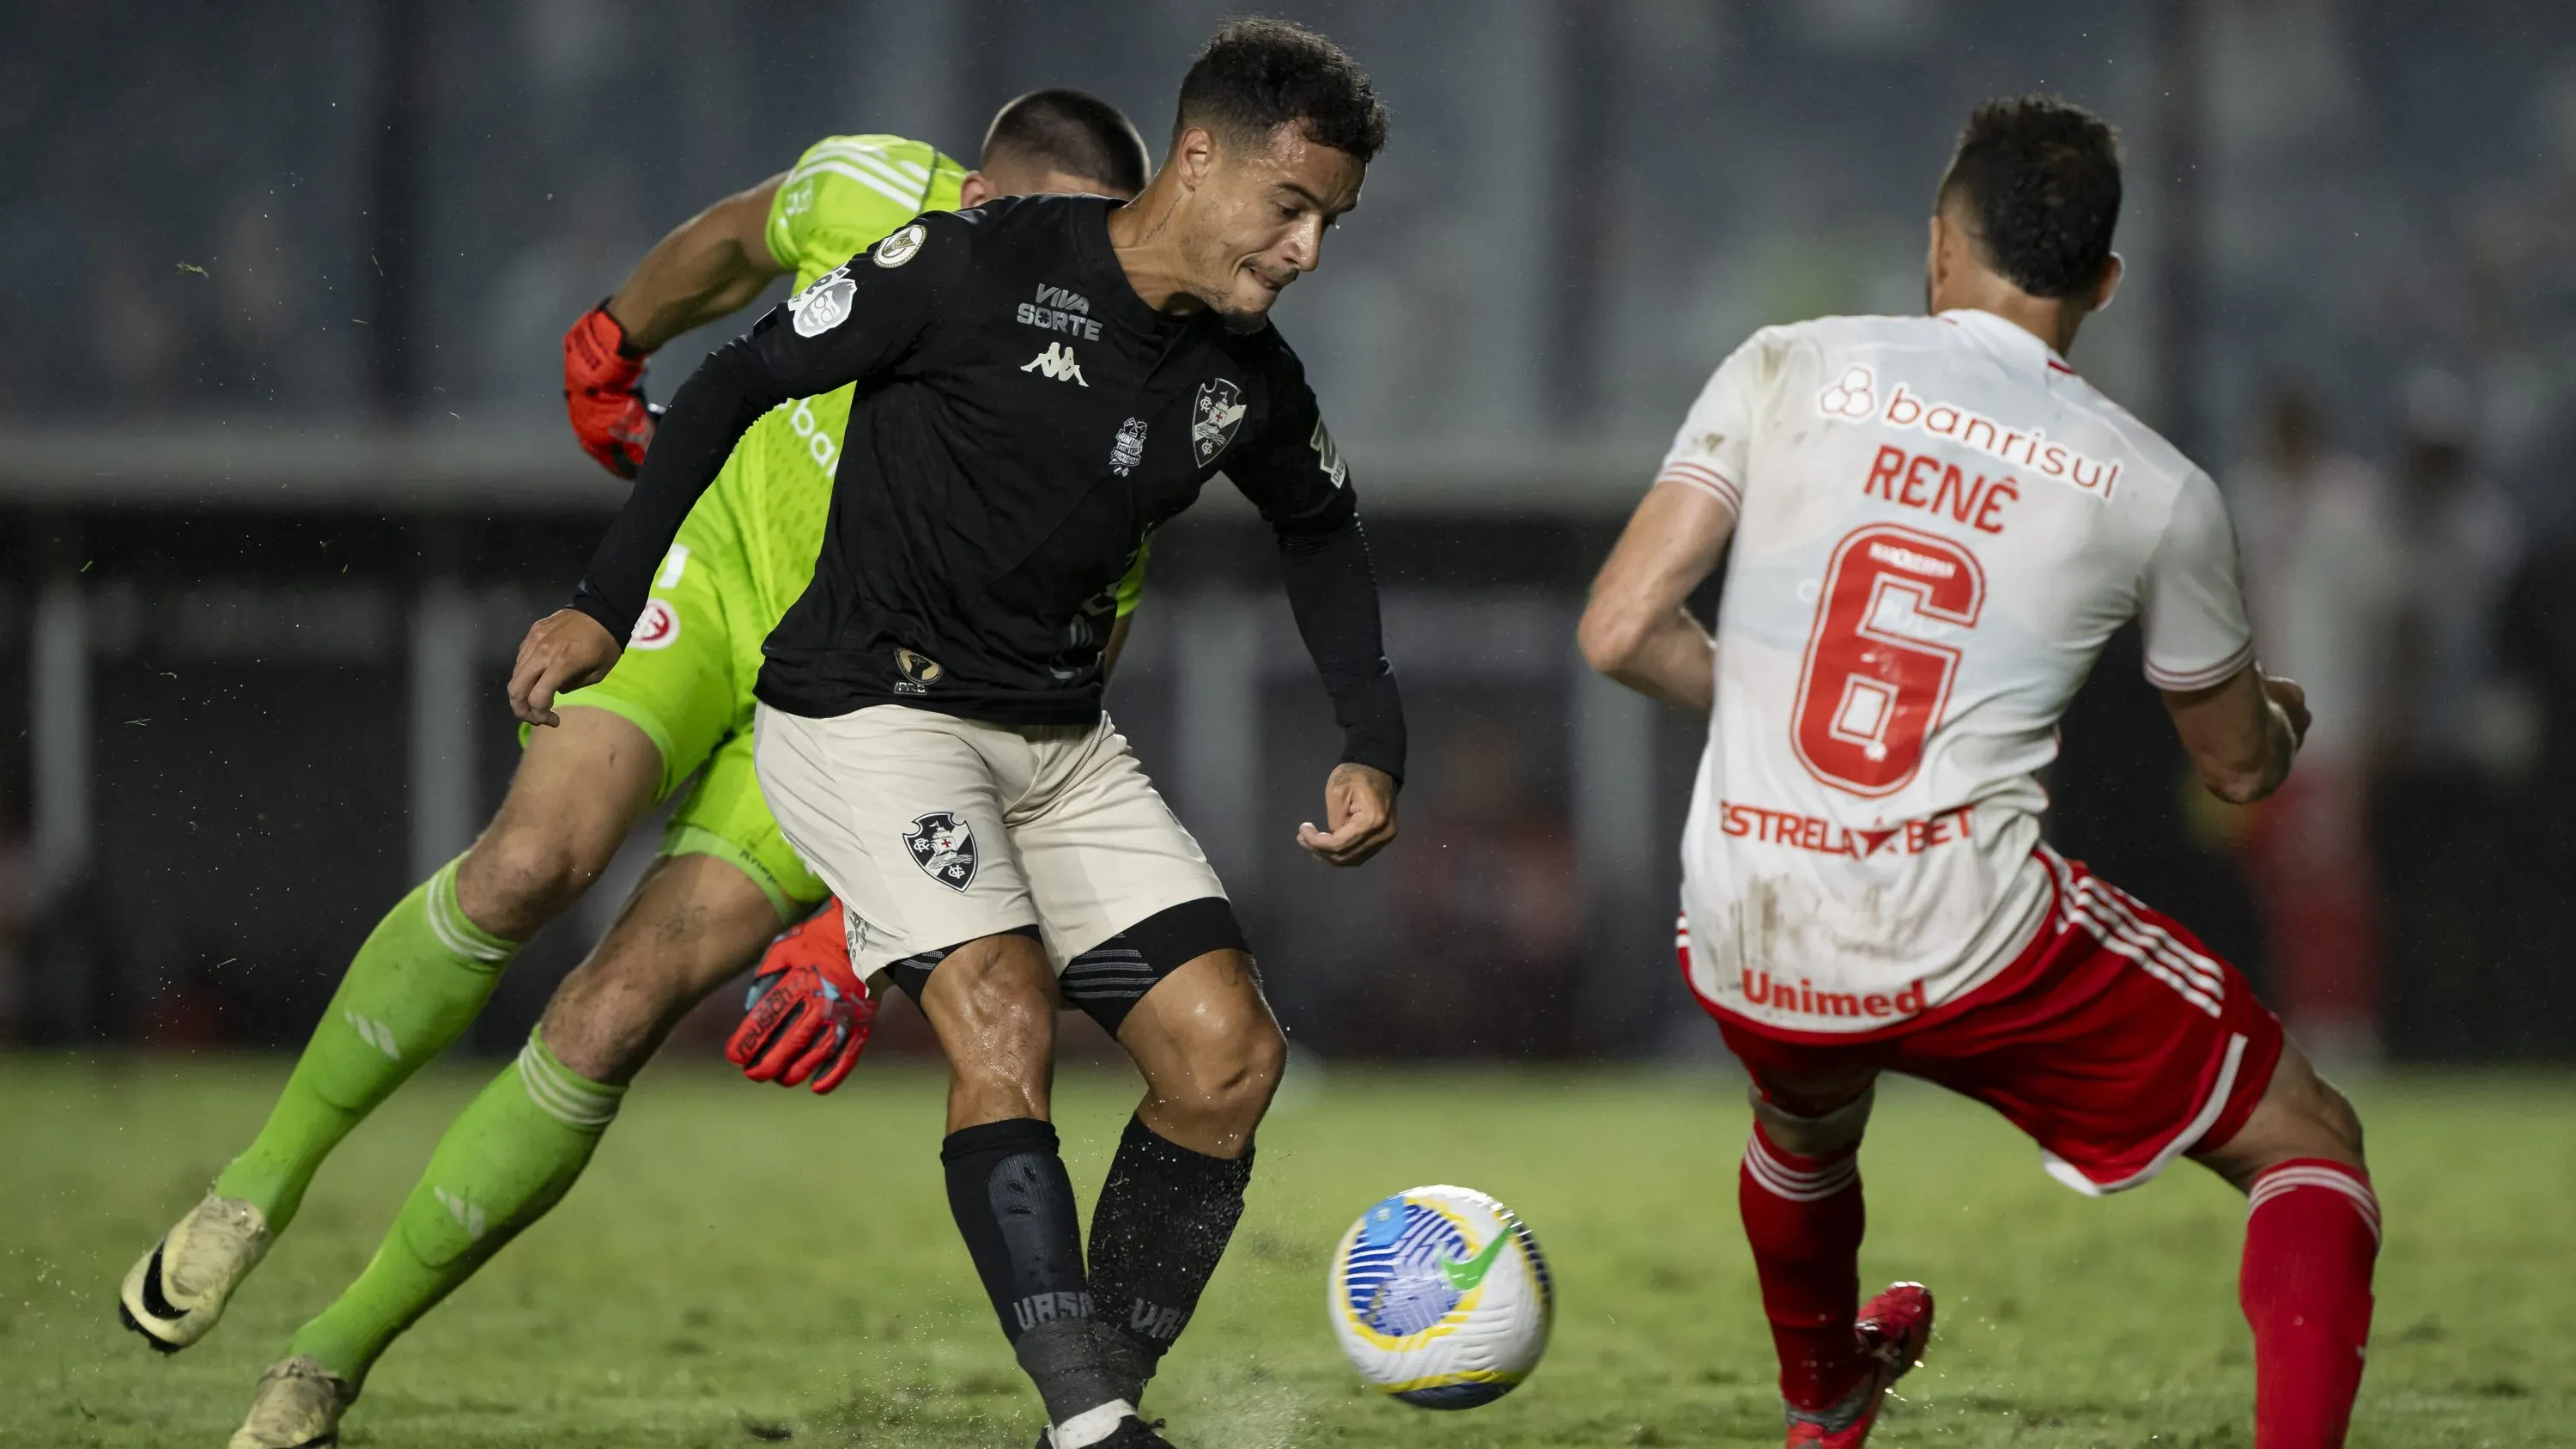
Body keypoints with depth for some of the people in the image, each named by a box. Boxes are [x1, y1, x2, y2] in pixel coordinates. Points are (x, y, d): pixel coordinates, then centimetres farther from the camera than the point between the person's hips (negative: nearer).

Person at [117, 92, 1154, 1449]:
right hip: (718, 557, 1)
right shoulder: (870, 195, -21)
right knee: (530, 861, -24)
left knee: (608, 1022, -14)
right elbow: (738, 238, 5)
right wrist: (610, 344, 21)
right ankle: (264, 1178, -2)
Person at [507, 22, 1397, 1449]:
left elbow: (1320, 526, 23)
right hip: (868, 710, -7)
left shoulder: (1250, 385, 1)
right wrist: (604, 605, -7)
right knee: (1003, 1013, -26)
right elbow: (741, 380, -8)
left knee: (1226, 1051, -8)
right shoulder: (980, 265, -17)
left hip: (1060, 740, 7)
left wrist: (1372, 747, 11)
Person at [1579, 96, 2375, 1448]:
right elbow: (2240, 766, 17)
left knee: (1806, 1119, 39)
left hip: (1745, 954, 4)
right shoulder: (2155, 490, 2)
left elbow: (1619, 630, -2)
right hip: (1973, 942, -3)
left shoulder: (1785, 369, 2)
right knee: (2309, 1144, 12)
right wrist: (2282, 714, 41)